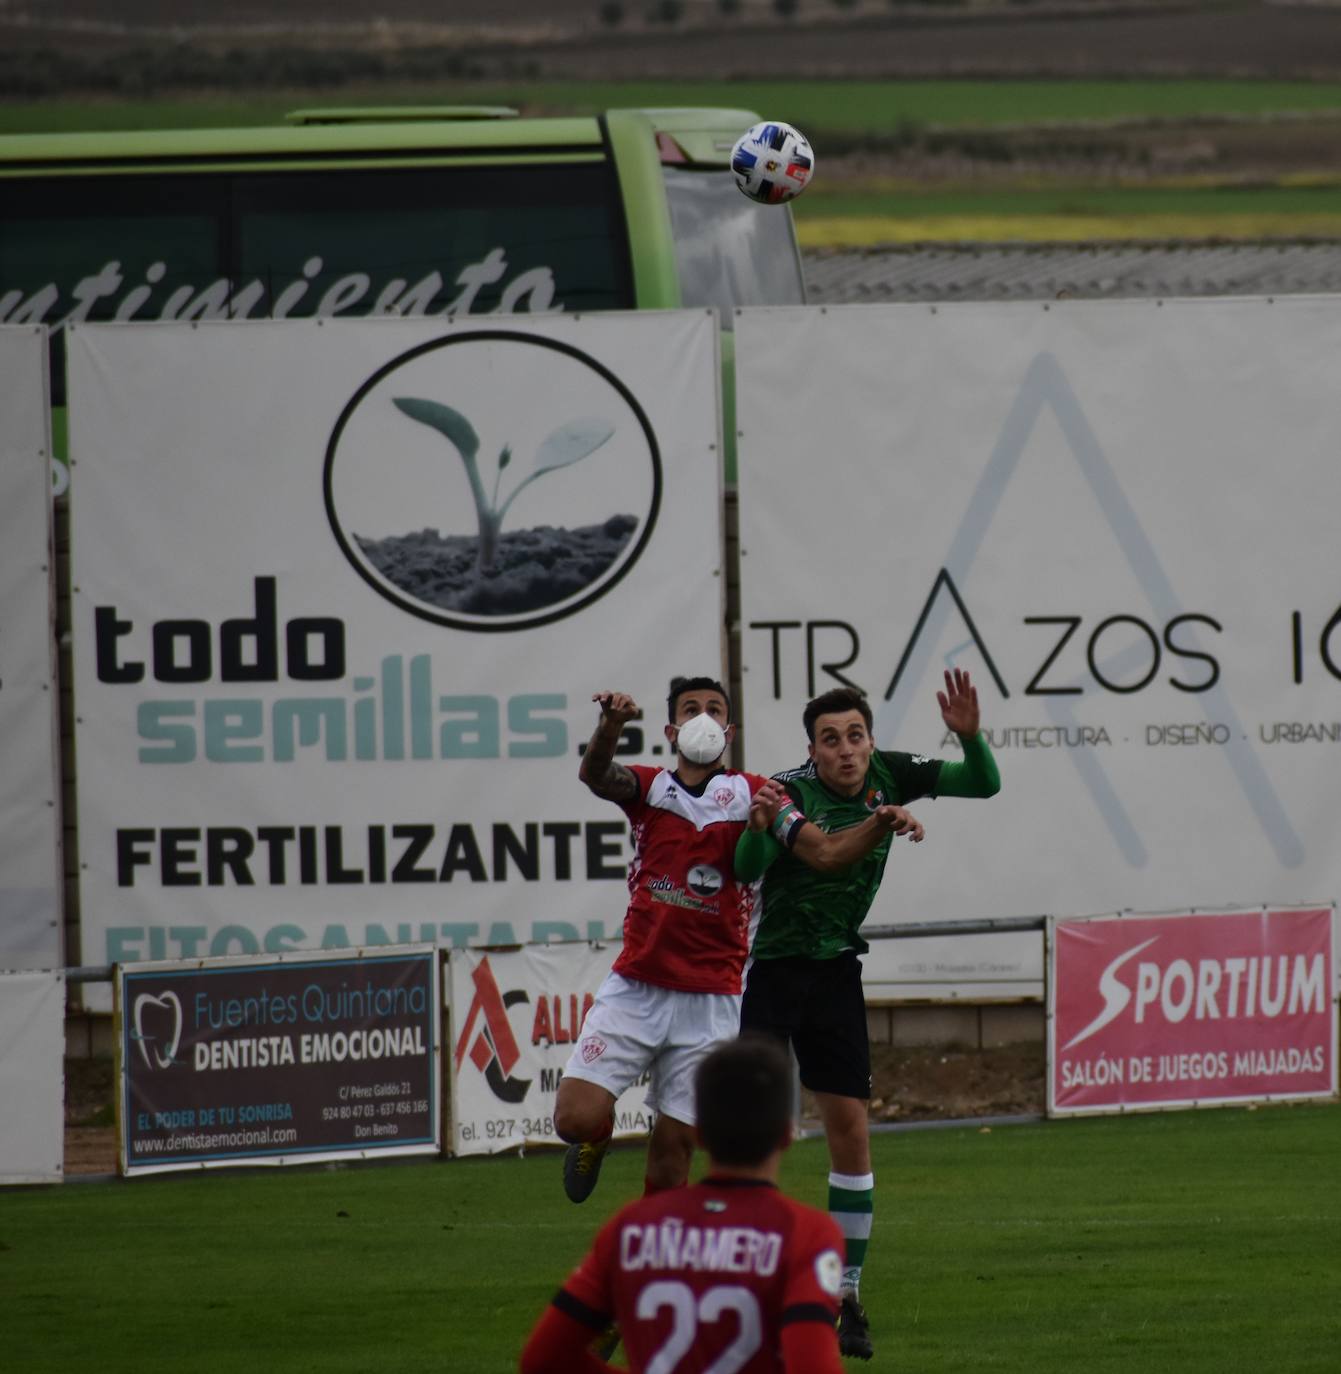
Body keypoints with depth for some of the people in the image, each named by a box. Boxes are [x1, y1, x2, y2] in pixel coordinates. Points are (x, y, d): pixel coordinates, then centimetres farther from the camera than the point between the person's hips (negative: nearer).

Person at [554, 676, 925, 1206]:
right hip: (634, 987, 0)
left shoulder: (752, 794, 3)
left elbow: (825, 852, -6)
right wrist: (610, 727, -39)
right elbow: (595, 775, -16)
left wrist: (880, 823, -27)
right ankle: (597, 1136, 23)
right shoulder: (650, 788, 6)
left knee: (672, 1152, 0)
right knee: (576, 1117, -13)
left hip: (710, 1002, 0)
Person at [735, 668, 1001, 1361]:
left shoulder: (888, 775, -5)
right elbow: (747, 870, -34)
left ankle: (846, 1293, 10)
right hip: (776, 967, -4)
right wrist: (760, 828, -56)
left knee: (850, 1131, 2)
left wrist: (969, 734, -21)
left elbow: (983, 784, 0)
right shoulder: (791, 791, -20)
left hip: (838, 973, 4)